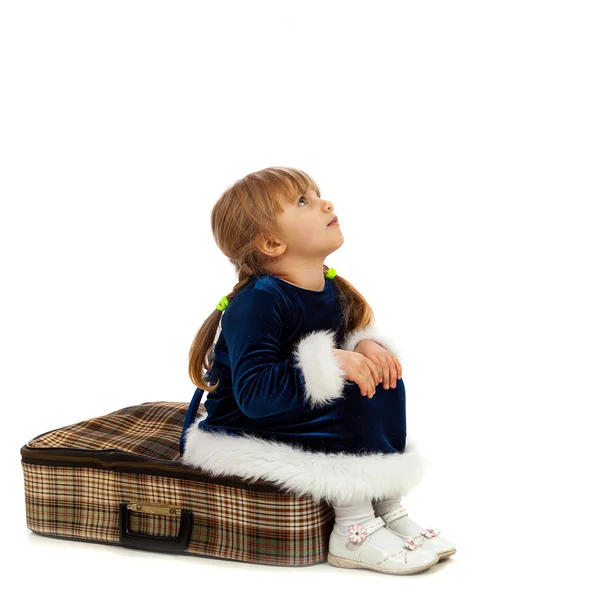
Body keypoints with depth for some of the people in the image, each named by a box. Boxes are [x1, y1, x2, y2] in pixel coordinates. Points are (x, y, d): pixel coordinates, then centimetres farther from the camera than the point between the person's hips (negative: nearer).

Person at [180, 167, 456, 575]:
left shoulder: (331, 291, 1)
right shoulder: (257, 302, -25)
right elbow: (254, 393, -33)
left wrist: (366, 345, -11)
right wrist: (329, 363, -39)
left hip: (303, 415, 9)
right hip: (245, 431, -9)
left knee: (382, 379, -4)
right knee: (350, 398, -26)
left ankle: (387, 507, -2)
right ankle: (354, 533, -18)